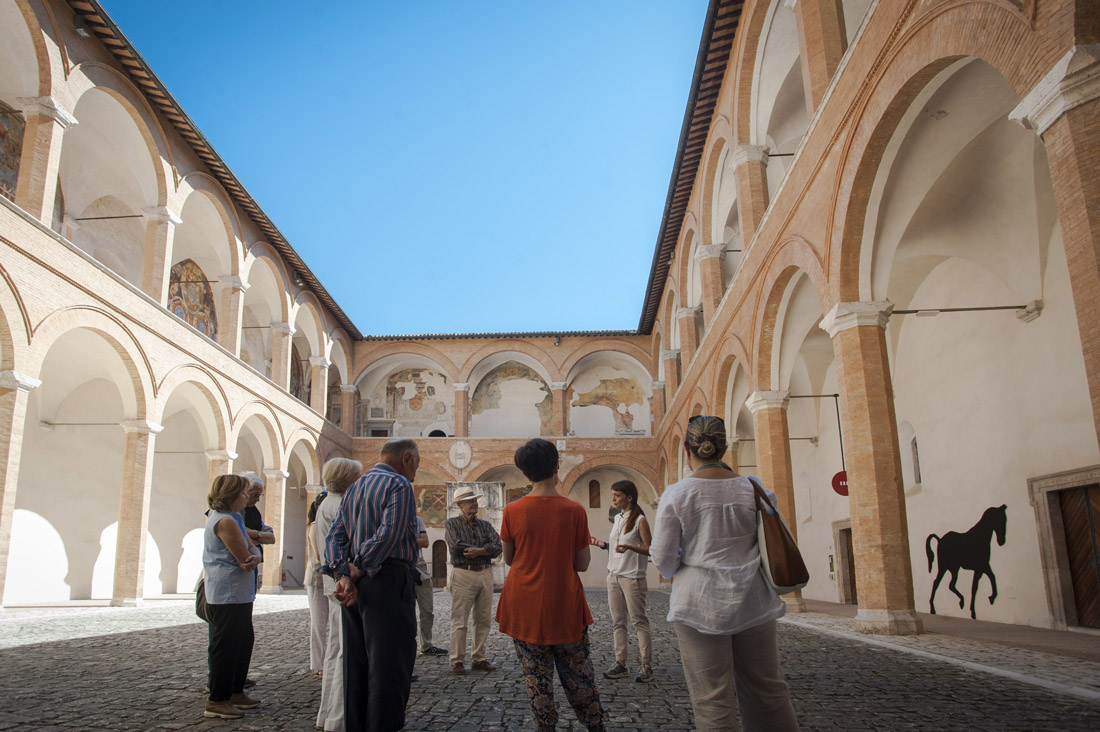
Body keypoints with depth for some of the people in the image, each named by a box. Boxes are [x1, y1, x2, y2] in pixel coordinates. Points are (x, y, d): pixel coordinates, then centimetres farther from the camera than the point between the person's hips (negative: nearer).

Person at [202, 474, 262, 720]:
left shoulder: (233, 517, 15)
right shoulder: (226, 521, -18)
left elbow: (251, 548, 10)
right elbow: (244, 560, -20)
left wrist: (254, 557, -11)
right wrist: (251, 558, 2)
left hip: (239, 593, 11)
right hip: (228, 595, -11)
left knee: (243, 643, 17)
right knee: (225, 646, -2)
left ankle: (235, 692, 27)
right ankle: (217, 701, 7)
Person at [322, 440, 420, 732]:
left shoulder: (354, 488, 19)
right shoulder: (398, 484, -7)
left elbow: (335, 536, 9)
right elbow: (389, 535, -19)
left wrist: (342, 577, -3)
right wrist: (356, 573, -11)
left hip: (356, 586, 8)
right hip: (388, 580, -8)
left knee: (356, 664, 13)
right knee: (389, 664, -3)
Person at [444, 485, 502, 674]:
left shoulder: (485, 525, 14)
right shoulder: (452, 523, 2)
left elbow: (497, 546, 0)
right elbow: (455, 545, -16)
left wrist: (478, 551, -17)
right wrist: (485, 549, -8)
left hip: (485, 574, 5)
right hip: (463, 575, -4)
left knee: (483, 620, 7)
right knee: (460, 621, -3)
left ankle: (479, 659, 16)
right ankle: (457, 661, 5)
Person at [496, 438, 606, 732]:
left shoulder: (512, 511, -8)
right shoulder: (575, 510, -10)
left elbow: (508, 558, 5)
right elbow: (583, 563, -4)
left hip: (525, 607, 0)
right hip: (565, 608, 0)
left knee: (537, 680, 10)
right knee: (579, 677, 14)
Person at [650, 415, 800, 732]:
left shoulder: (676, 495, -9)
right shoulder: (752, 488, 0)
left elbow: (663, 558, -7)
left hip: (700, 605, -3)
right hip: (753, 603, 4)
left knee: (714, 703, 4)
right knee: (768, 694, 17)